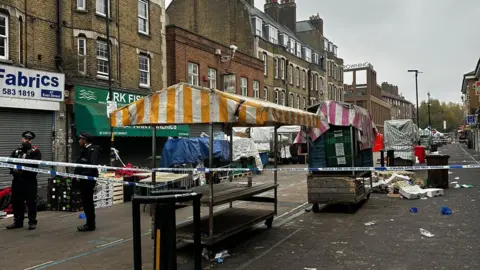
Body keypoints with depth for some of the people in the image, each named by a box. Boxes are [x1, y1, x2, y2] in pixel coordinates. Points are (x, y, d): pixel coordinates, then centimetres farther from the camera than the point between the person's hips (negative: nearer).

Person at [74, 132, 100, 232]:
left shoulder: (92, 150, -15)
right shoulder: (84, 150, 14)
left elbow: (93, 166, -24)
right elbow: (80, 164, 15)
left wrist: (83, 174, -24)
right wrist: (75, 174, 4)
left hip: (89, 179, -9)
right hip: (84, 179, 10)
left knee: (87, 202, -3)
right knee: (86, 201, 15)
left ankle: (90, 224, 6)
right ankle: (90, 223, 25)